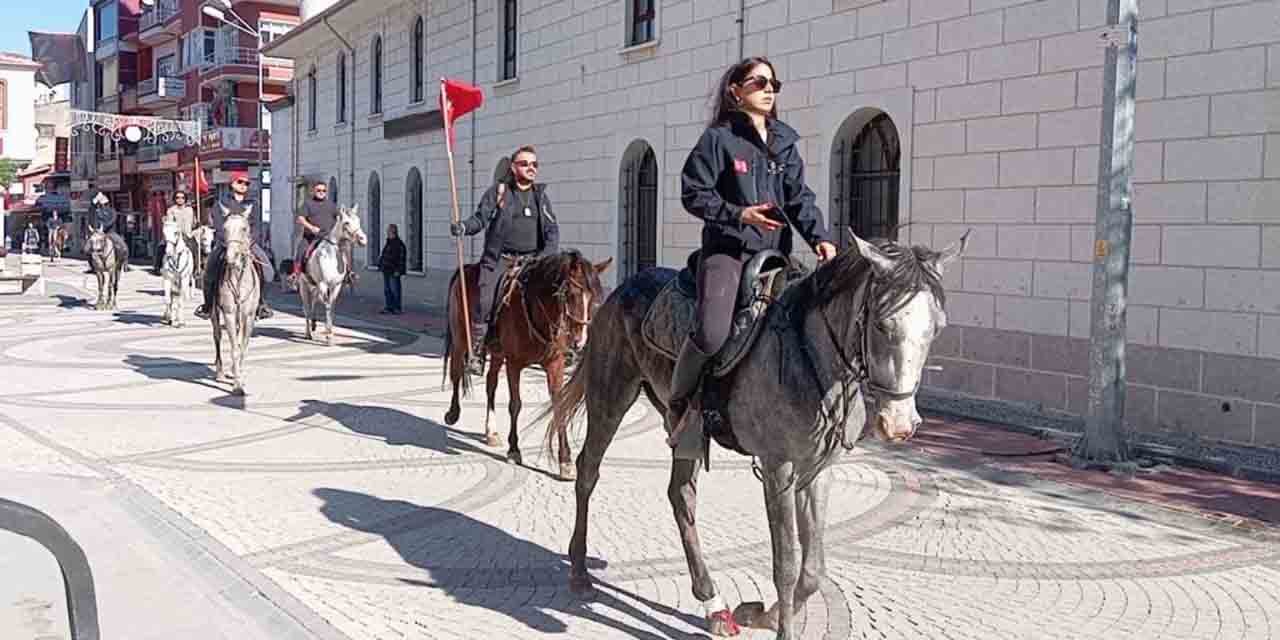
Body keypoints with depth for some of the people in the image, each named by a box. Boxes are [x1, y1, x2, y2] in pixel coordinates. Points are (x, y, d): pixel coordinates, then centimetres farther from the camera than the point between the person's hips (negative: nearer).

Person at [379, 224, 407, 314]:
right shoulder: (388, 243, 17)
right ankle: (389, 307, 18)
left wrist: (398, 270, -20)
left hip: (394, 272, -9)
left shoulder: (399, 244, -12)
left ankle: (397, 308, 1)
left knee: (395, 290, -5)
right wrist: (380, 265, 20)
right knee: (387, 290, 12)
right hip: (386, 271, 9)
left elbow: (402, 258, -17)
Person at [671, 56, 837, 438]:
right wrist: (740, 214, -17)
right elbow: (694, 194, -4)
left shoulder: (785, 141, 15)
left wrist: (818, 237, -5)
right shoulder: (719, 138, -1)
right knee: (711, 334, -23)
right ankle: (679, 403, 1)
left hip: (774, 252, 6)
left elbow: (799, 197, 12)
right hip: (727, 250, -6)